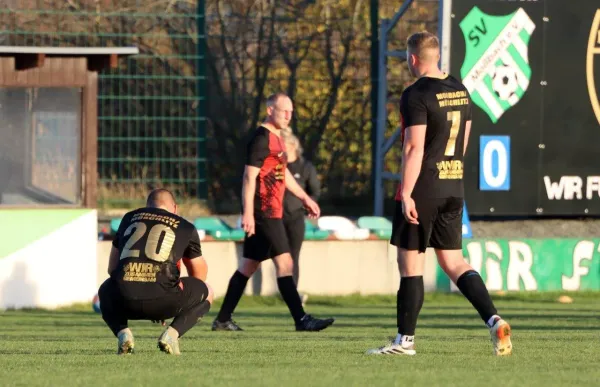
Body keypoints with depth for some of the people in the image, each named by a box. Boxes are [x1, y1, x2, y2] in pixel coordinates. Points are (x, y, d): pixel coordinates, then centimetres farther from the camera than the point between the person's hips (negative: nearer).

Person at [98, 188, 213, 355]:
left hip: (125, 302, 2)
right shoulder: (186, 228, 19)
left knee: (105, 291, 40)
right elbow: (199, 276, 28)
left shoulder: (129, 218, 26)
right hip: (163, 301, -2)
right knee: (206, 292, 27)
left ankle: (122, 333, 7)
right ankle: (171, 334, 1)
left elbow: (112, 268, 32)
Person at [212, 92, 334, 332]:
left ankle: (223, 320, 16)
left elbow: (283, 173, 31)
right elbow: (249, 177, -18)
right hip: (264, 211, -10)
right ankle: (301, 319, -14)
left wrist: (304, 198, 33)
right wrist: (248, 213, -23)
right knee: (284, 264, -12)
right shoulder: (261, 138, -13)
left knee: (249, 265, 12)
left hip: (271, 212, 10)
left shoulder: (276, 137, 18)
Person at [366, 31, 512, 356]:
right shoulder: (460, 90, 10)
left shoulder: (417, 95, -14)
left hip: (423, 187, -7)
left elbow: (414, 148, -19)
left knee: (410, 262, 2)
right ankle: (494, 320, -5)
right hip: (453, 188, 7)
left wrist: (406, 195, -18)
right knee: (452, 260, 11)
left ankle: (405, 339, 6)